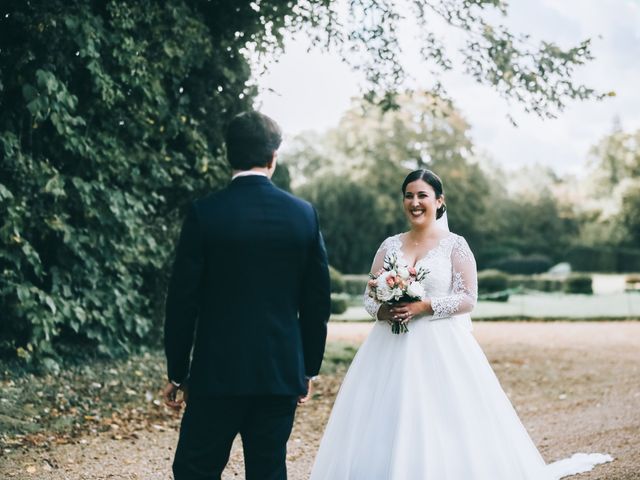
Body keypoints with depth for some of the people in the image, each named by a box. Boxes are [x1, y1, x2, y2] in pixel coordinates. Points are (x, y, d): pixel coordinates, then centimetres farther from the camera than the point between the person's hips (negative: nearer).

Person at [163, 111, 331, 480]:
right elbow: (318, 301, 4)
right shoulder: (304, 214, 1)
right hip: (282, 372, 3)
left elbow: (182, 300, -6)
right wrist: (309, 368, 15)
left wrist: (177, 373, 4)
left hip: (218, 371, -3)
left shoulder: (205, 213, -7)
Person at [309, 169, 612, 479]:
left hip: (441, 349, -3)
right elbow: (369, 296, 11)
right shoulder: (390, 246, 11)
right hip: (392, 349, 4)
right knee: (385, 425, -1)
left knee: (443, 426, -8)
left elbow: (468, 298, -5)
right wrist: (381, 310, -11)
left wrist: (425, 306, -17)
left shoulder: (454, 244, 0)